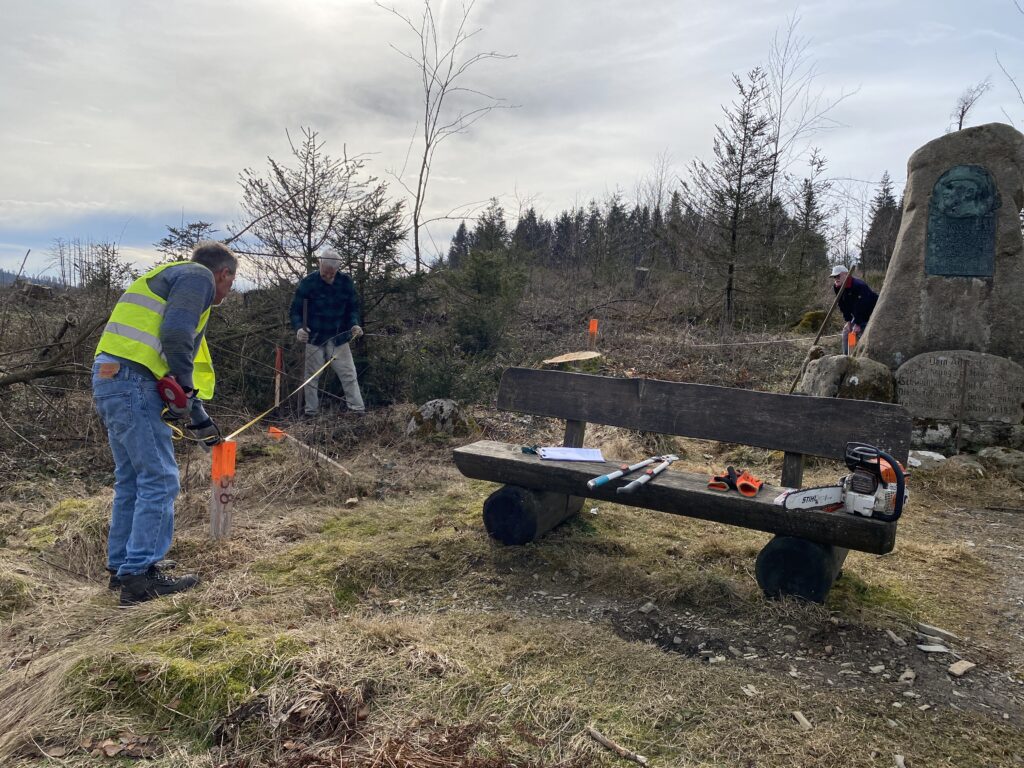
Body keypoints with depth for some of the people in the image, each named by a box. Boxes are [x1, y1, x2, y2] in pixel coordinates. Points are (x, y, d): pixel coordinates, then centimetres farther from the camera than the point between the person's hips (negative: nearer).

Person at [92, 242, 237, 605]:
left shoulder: (175, 277, 29)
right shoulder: (198, 276, -1)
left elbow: (189, 355, 30)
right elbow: (175, 335, -19)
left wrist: (197, 416, 31)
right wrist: (184, 391, -8)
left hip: (111, 379, 10)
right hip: (132, 383, -10)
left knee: (131, 479, 16)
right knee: (160, 480, -5)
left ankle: (121, 567, 25)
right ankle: (139, 574, 0)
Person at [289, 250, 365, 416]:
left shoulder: (346, 282, -4)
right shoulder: (307, 283, -10)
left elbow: (353, 307, 7)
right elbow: (295, 310, -5)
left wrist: (354, 324, -13)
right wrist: (299, 328, -24)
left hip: (339, 338, 1)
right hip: (314, 338, -1)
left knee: (349, 375, -1)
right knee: (312, 377, 7)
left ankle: (358, 409, 4)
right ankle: (311, 412, 18)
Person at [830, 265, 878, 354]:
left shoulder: (858, 285, -32)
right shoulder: (837, 287, -6)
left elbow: (861, 306, -31)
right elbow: (843, 306, 1)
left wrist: (858, 324, -27)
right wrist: (848, 321, -3)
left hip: (871, 312, -9)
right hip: (858, 314, 9)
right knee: (846, 330, 6)